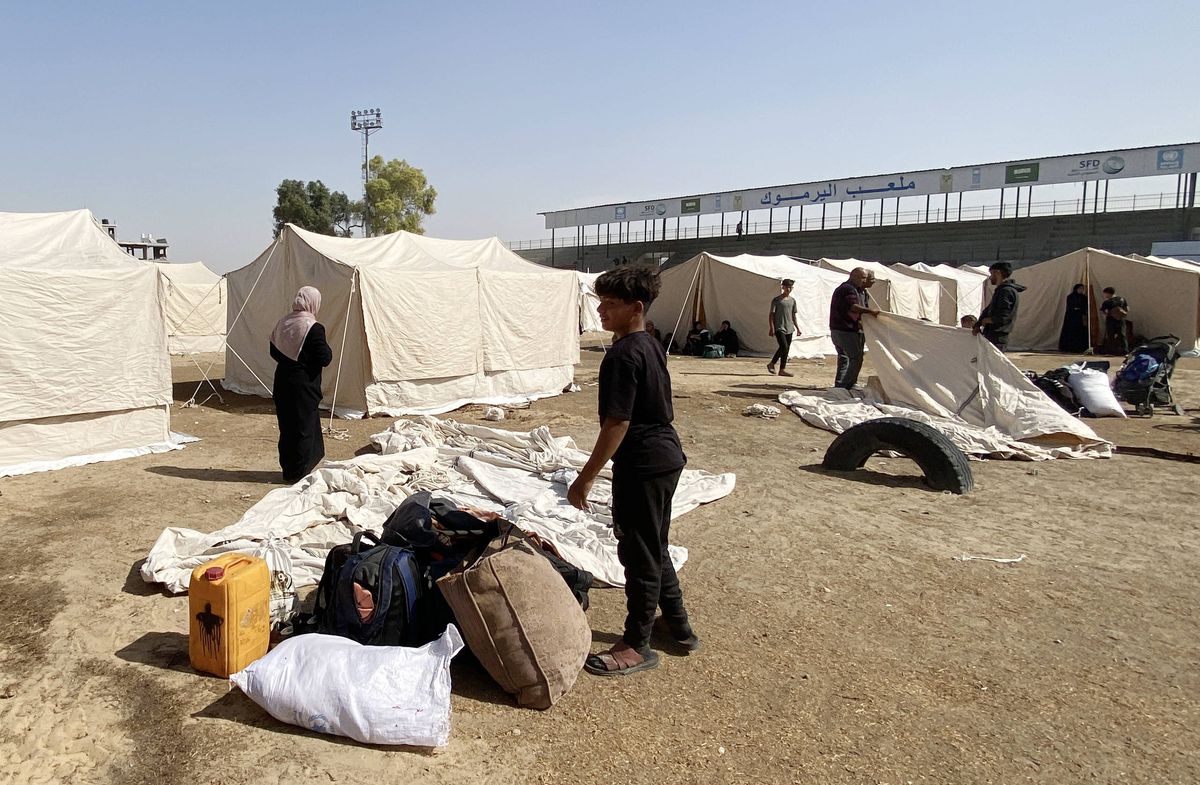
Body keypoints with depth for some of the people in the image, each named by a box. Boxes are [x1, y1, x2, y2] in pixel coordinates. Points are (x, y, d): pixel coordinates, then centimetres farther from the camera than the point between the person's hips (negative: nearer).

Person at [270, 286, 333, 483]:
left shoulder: (282, 324, 5)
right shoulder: (314, 328, -17)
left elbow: (274, 352, 13)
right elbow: (324, 359, -17)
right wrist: (327, 349, 2)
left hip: (282, 383, 7)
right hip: (304, 386, -7)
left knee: (286, 427, 16)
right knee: (304, 428, 4)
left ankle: (287, 468, 27)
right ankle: (298, 473, 10)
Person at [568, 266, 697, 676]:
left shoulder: (623, 355, -19)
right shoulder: (651, 346, 10)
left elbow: (617, 423, -22)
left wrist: (586, 477, -18)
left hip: (642, 464, -10)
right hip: (666, 457, 10)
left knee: (638, 553, 3)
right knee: (654, 547, 22)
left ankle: (637, 646, 17)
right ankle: (678, 624, 36)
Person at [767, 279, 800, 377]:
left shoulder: (792, 300, 13)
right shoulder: (776, 300, -3)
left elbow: (793, 315, 20)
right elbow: (771, 314, -5)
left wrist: (797, 328, 16)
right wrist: (771, 328, -12)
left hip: (789, 328, 6)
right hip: (779, 328, -6)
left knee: (786, 349, 5)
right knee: (784, 347, -17)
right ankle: (782, 369, -5)